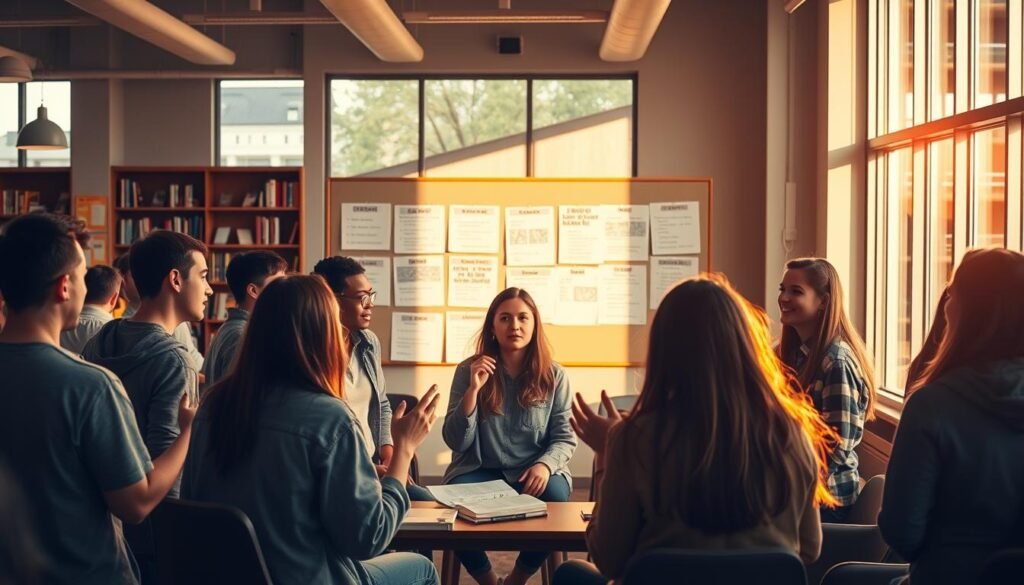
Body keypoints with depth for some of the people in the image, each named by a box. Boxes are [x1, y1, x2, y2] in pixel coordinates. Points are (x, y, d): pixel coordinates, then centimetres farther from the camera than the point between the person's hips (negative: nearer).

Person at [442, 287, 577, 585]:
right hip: (479, 470, 0)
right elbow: (456, 442, -7)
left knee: (555, 499, -32)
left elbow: (565, 438, 1)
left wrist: (545, 464, -21)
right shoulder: (469, 370, -2)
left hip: (533, 473, 0)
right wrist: (473, 389, -20)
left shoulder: (554, 376, 0)